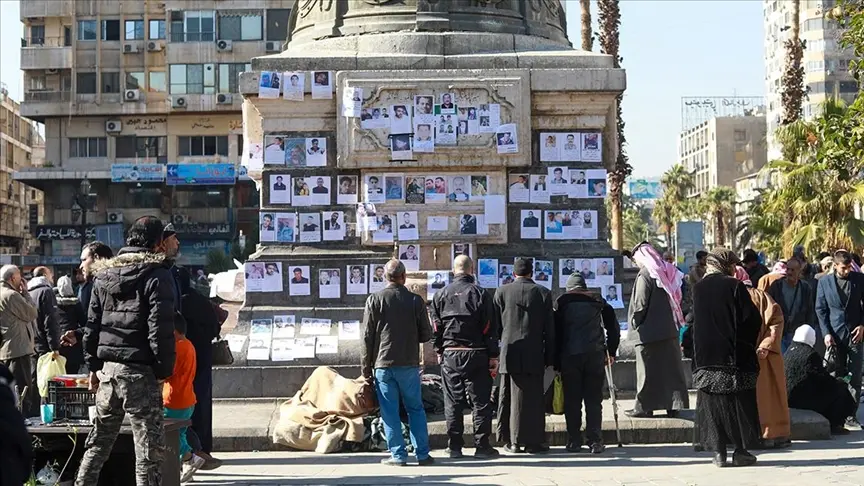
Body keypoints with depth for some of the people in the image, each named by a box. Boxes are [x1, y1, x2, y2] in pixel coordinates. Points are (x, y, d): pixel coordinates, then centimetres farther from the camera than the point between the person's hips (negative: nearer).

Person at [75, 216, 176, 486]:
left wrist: (93, 365, 17)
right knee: (149, 448, -2)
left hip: (107, 368, 6)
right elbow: (161, 329, -13)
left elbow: (92, 324, 14)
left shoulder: (104, 274, 13)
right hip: (140, 372, -6)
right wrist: (165, 369, -8)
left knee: (98, 443, 18)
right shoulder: (157, 275, -7)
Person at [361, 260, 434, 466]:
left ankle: (398, 455, 2)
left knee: (390, 411, 3)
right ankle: (422, 454, 8)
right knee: (415, 409, 9)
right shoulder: (415, 300, -1)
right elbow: (426, 335, 3)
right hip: (409, 364, 1)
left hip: (383, 364, -1)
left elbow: (367, 336, -2)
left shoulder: (374, 300, -2)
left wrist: (366, 366, 5)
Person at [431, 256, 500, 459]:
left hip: (450, 355, 2)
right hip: (476, 354, -2)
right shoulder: (480, 293, -4)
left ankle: (454, 447, 7)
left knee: (452, 402, 6)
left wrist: (439, 351, 16)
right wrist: (493, 356, 0)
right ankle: (482, 446, 2)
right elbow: (491, 328, -4)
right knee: (480, 401, 2)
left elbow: (436, 326, 6)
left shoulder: (441, 294, 3)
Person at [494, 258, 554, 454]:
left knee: (510, 396, 6)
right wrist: (549, 357, 8)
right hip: (534, 355, -1)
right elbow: (549, 328, 2)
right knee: (533, 398, 2)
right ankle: (532, 441, 3)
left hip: (509, 353, 1)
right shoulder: (543, 293, 2)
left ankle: (512, 441, 8)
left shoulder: (502, 292, 2)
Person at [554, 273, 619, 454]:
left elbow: (556, 332, 4)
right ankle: (595, 441, -1)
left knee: (572, 401, 5)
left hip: (569, 356, -1)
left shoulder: (561, 303, 8)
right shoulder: (598, 301, 12)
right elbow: (614, 328, 9)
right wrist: (611, 352, 19)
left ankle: (574, 441, 5)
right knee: (594, 400, 4)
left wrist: (556, 363, 5)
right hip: (595, 355, 1)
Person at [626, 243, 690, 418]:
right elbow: (676, 299, 13)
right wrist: (673, 320, 16)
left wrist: (634, 322, -4)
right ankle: (674, 405, 11)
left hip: (649, 331, -7)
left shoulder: (645, 275, -13)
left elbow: (640, 304, -17)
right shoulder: (666, 272, 10)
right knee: (671, 368, 9)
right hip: (669, 329, 7)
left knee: (648, 371, -1)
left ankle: (644, 406, 2)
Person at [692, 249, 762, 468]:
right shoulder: (735, 287, -8)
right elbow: (752, 319, -7)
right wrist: (749, 346, 8)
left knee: (712, 403, 6)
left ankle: (718, 452, 3)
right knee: (740, 403, 6)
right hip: (735, 355, -3)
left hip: (706, 356, 3)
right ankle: (740, 451, 8)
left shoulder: (698, 288, 3)